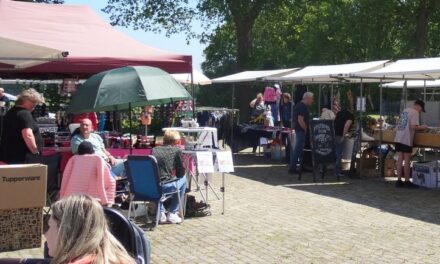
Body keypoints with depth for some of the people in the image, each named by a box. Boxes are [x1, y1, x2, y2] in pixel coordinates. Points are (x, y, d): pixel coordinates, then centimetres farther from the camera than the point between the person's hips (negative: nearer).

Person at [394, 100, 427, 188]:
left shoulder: (405, 111, 17)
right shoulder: (415, 112, -9)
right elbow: (413, 127, -18)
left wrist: (419, 127, 21)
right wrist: (422, 128, -1)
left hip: (398, 138, 7)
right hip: (406, 139, -7)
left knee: (400, 158, 8)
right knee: (407, 159, 0)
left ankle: (399, 181, 10)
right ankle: (407, 181, 5)